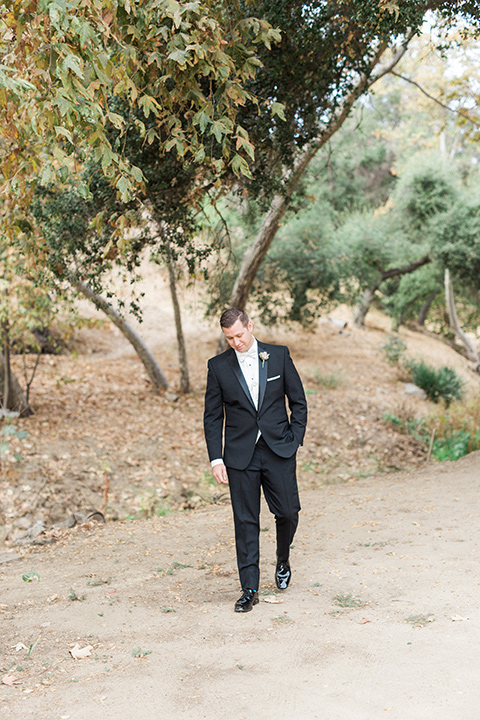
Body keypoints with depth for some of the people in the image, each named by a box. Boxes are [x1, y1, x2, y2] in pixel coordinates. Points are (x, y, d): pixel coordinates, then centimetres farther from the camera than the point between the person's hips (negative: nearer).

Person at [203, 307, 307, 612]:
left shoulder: (279, 355, 1)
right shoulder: (218, 366, 1)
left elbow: (298, 401, 6)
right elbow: (212, 416, 4)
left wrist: (295, 441, -1)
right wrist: (216, 459, -3)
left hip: (279, 450, 0)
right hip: (240, 455, 0)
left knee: (288, 511, 3)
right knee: (246, 521, 2)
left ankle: (283, 559, 34)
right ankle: (250, 589, 11)